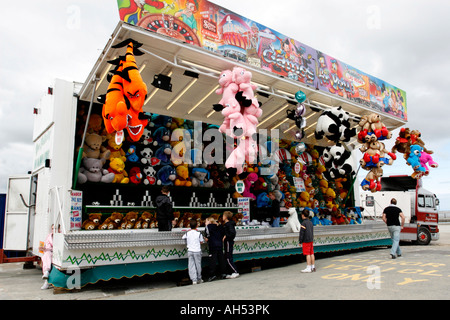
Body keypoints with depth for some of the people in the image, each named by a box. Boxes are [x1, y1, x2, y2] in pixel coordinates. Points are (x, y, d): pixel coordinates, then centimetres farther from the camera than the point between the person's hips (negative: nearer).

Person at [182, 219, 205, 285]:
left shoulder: (187, 233, 0)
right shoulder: (198, 233, -6)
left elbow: (183, 238, 18)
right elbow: (201, 242, 1)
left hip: (190, 251, 1)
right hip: (197, 251, -1)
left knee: (191, 265, 4)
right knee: (198, 265, 11)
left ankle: (194, 280, 0)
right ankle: (199, 279, 24)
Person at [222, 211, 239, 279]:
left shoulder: (229, 224, -15)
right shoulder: (225, 224, 15)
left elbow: (233, 233, -26)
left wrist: (226, 236, -19)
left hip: (229, 242, -10)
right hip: (227, 242, 10)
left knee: (228, 259, -7)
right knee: (227, 258, 12)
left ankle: (235, 272, -1)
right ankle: (233, 272, 17)